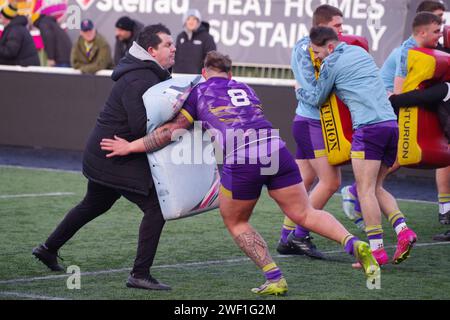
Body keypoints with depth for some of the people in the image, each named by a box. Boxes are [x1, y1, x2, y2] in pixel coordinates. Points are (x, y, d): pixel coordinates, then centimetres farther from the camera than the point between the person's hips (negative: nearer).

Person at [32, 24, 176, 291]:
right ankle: (140, 274, -9)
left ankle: (48, 249, 42)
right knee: (156, 207, -11)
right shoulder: (138, 81, -23)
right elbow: (142, 126, -30)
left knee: (94, 205, 27)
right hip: (118, 159, -11)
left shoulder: (152, 74, 10)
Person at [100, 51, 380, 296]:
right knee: (305, 214, 9)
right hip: (276, 149, 4)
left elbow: (171, 130, 15)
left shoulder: (199, 92, 16)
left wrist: (131, 146, 23)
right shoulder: (246, 89, 28)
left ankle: (275, 279, 8)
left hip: (241, 162, -4)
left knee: (236, 223, 18)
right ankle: (353, 243, -14)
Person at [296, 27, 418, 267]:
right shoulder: (360, 52, 22)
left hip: (369, 127, -8)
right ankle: (403, 231, -5)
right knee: (376, 188, 14)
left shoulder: (332, 63, 0)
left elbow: (317, 99, 11)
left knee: (365, 189, -8)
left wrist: (299, 91, 32)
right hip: (391, 123, 8)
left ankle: (377, 249, -15)